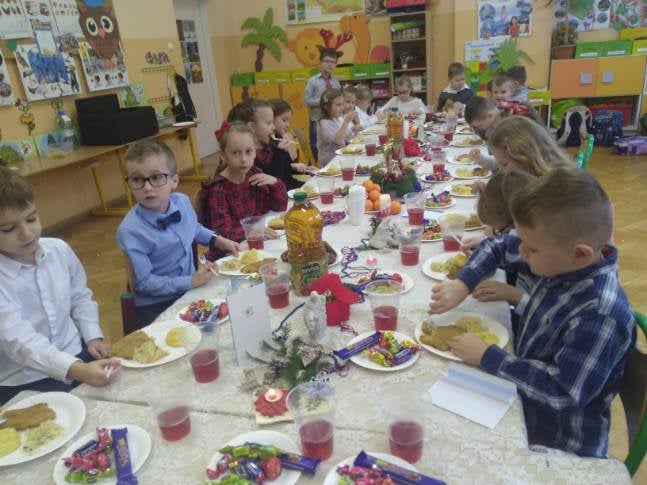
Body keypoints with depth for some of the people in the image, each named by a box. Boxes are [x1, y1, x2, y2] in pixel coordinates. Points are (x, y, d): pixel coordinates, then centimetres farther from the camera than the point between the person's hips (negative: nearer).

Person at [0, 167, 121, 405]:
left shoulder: (59, 250, -3)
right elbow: (19, 340, -28)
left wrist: (93, 336, -2)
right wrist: (77, 370, -41)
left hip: (77, 356, 5)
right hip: (23, 385, -5)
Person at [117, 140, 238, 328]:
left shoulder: (183, 201, -6)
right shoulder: (130, 231, -24)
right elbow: (145, 282, -20)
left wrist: (217, 240, 2)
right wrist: (191, 281, -23)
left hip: (190, 288, 6)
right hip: (155, 305, -6)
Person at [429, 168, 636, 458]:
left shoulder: (601, 315, -32)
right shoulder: (561, 261, -11)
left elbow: (563, 393, -30)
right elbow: (497, 247, 3)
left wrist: (487, 357, -25)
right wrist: (463, 284, -11)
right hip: (523, 399, 6)